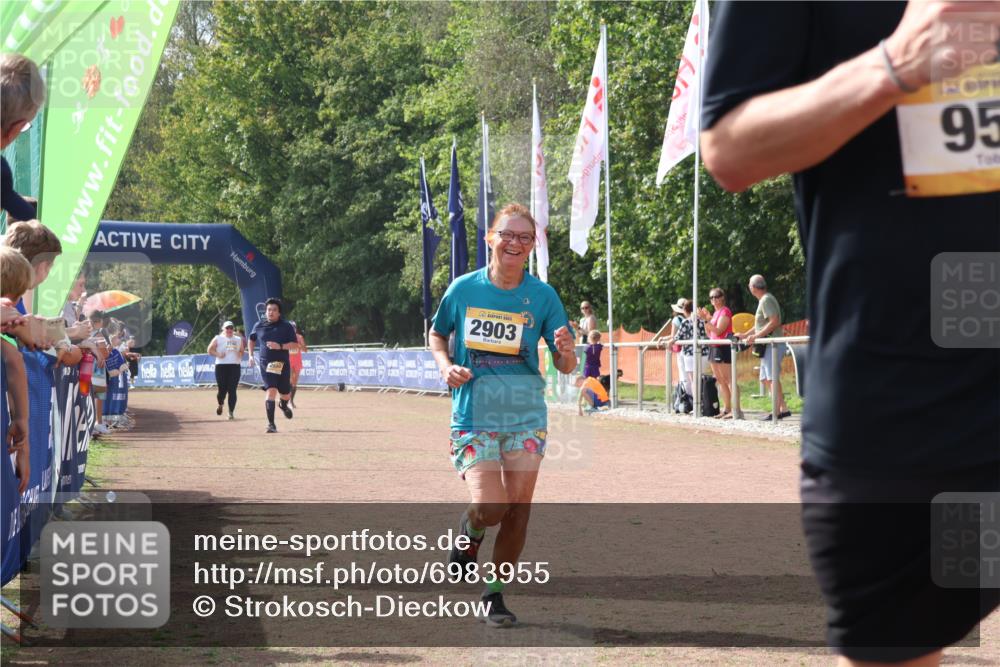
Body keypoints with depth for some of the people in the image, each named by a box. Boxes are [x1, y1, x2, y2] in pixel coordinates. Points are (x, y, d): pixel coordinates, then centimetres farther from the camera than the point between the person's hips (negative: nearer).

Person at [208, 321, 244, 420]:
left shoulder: (238, 339, 16)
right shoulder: (218, 338, 7)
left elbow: (242, 351, 25)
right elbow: (210, 350, 4)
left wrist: (240, 354, 2)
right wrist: (218, 354, -11)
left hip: (235, 366, 2)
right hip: (221, 366, -2)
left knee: (232, 390, -6)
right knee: (222, 389, -3)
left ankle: (231, 412, -2)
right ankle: (220, 405, 30)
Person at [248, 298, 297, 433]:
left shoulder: (286, 326, -2)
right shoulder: (259, 326, 5)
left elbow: (294, 344, -7)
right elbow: (251, 340, 23)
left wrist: (280, 346, -22)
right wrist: (251, 355, 12)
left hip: (282, 365, 0)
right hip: (266, 365, 0)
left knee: (285, 394, 12)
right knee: (271, 391, -16)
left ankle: (283, 405, 51)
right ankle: (271, 424, -16)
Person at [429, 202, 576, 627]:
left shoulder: (542, 296, -1)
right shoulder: (463, 289, -1)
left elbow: (565, 367, 0)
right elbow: (437, 335, 16)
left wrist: (566, 350, -23)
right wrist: (445, 366, -4)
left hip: (525, 415, 2)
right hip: (473, 415, -1)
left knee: (519, 510, -1)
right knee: (489, 508, -15)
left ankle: (495, 594, 17)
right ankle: (469, 533, 21)